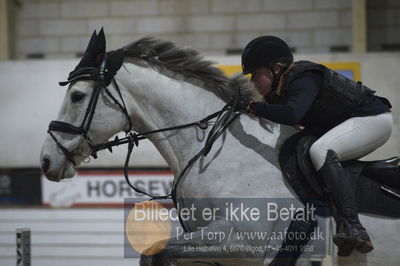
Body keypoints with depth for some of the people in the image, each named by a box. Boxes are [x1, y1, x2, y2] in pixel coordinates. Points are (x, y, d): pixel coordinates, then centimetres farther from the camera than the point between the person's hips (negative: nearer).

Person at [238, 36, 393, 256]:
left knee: (320, 151, -33)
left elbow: (292, 115, -41)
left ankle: (353, 227, -44)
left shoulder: (304, 80, -24)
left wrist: (252, 106, -32)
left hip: (374, 118, -11)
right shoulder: (282, 87, 5)